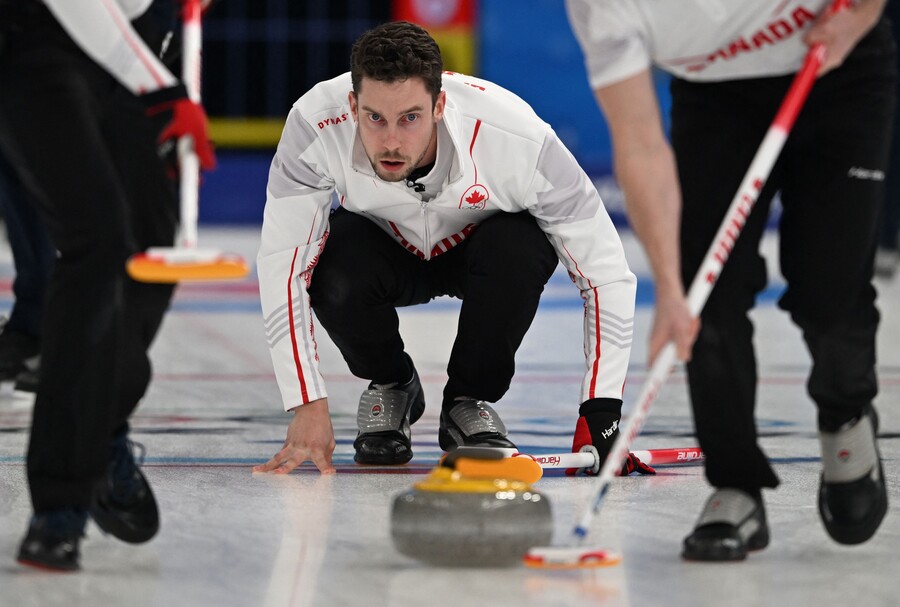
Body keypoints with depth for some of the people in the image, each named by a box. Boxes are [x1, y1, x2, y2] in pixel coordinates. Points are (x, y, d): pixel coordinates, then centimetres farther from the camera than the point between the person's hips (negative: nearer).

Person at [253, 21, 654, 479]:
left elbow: (604, 272, -28)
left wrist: (600, 414, -32)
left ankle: (469, 403, -6)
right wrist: (308, 406, -34)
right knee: (335, 278, -32)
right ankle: (390, 388, 3)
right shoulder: (316, 125, -36)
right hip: (382, 245, 1)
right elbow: (281, 266, -28)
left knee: (520, 250, -34)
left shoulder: (517, 137, -38)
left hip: (478, 245, -1)